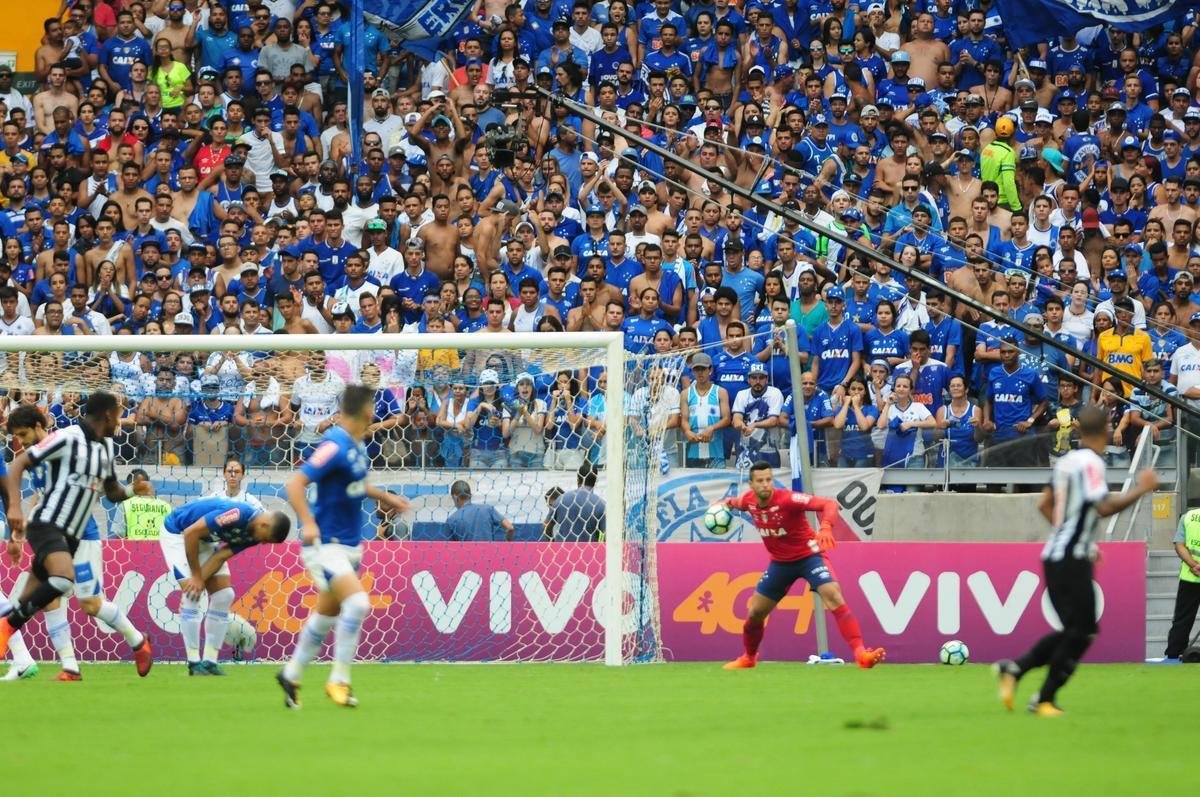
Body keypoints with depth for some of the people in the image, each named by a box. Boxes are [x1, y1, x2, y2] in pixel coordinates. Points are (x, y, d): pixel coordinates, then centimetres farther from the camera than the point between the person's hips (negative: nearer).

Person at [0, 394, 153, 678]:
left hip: (71, 536, 8)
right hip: (47, 524, -8)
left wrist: (132, 489, 6)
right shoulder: (67, 438, -11)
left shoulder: (106, 447, 14)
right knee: (64, 579, -33)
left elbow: (112, 493, 27)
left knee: (27, 606, 3)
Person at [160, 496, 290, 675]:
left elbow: (221, 556, -10)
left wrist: (200, 580, -25)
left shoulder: (253, 534, -10)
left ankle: (209, 662, 2)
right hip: (176, 533, -8)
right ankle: (194, 664, -13)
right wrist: (196, 576, -23)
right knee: (192, 595, -18)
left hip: (205, 540, 8)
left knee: (224, 596, 0)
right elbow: (191, 533, -31)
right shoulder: (237, 514, -36)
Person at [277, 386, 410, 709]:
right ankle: (339, 680, -13)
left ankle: (291, 675, 30)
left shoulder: (357, 445, 7)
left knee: (327, 614, 15)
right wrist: (308, 523, -36)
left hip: (349, 545, 9)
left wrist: (385, 497, 23)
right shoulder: (336, 446, -20)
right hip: (326, 545, -9)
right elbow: (295, 484, -25)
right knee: (357, 602, -22)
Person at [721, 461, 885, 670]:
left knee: (834, 597, -26)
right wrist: (726, 504, -9)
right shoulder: (748, 501, -10)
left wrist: (825, 528, -51)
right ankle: (748, 658, 37)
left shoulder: (787, 499, -27)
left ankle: (860, 653, -30)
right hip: (780, 562, 6)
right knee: (755, 613, 10)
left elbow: (829, 504, -31)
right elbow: (736, 503, 17)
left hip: (808, 555, -6)